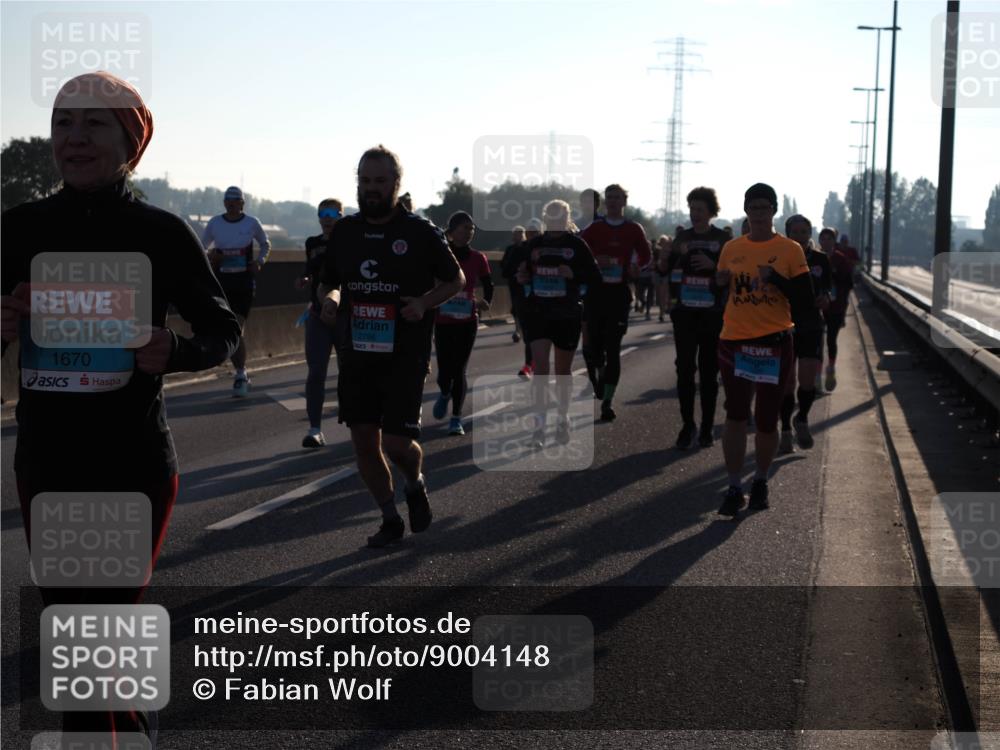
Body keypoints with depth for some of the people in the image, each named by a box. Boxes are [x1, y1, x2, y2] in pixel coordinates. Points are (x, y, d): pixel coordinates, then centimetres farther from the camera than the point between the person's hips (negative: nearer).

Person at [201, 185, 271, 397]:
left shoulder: (251, 223, 0)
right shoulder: (214, 223, 4)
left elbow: (266, 244, 15)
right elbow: (202, 247, 15)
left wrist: (260, 261, -3)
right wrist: (209, 255, -8)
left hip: (244, 284, -3)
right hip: (222, 284, 3)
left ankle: (241, 375, 1)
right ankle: (241, 373, 23)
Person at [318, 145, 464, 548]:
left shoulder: (420, 232, -5)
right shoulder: (344, 231, 6)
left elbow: (455, 279, 5)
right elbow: (329, 283, 18)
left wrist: (424, 303, -13)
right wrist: (330, 300, -6)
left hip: (405, 355, -4)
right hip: (357, 353, 4)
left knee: (396, 442, -8)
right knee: (364, 441, 4)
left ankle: (415, 484, 27)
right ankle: (390, 519, 22)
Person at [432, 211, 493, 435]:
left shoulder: (478, 259, 2)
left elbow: (488, 286, 10)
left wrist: (485, 303, -8)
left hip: (467, 321, 1)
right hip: (443, 322, -1)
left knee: (459, 370, -1)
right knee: (445, 370, -2)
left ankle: (456, 419, 8)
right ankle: (445, 394, 35)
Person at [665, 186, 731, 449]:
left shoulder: (722, 239, 1)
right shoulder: (682, 237, 10)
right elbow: (669, 271, 10)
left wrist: (714, 265, -18)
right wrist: (677, 254, -9)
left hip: (712, 313, -2)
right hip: (684, 312, 2)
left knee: (709, 370, 2)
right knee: (685, 368, -3)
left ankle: (707, 427, 8)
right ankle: (687, 424, 4)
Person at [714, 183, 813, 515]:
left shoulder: (790, 250, -2)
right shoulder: (731, 249, 8)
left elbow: (806, 300, -5)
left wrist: (775, 278, -19)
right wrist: (720, 282, -7)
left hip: (774, 343, -2)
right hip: (734, 342, 2)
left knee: (766, 420, 6)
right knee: (735, 416, 0)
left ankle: (760, 482, 27)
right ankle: (734, 488, 7)